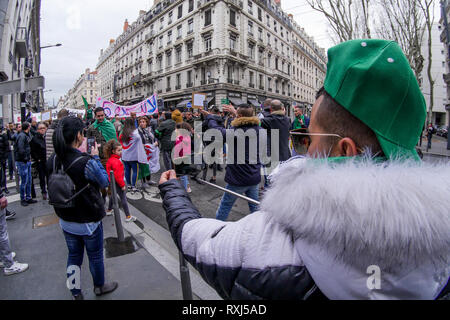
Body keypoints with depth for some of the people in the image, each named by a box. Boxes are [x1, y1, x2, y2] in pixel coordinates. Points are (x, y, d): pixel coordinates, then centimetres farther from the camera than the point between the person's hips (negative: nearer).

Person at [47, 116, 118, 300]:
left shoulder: (52, 161, -8)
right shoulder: (86, 162, -28)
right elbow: (104, 182, -12)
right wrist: (95, 157, -6)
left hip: (66, 220, 6)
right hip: (89, 221, -5)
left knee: (74, 256, 22)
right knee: (95, 256, 18)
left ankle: (75, 294, 38)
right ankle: (99, 287, 41)